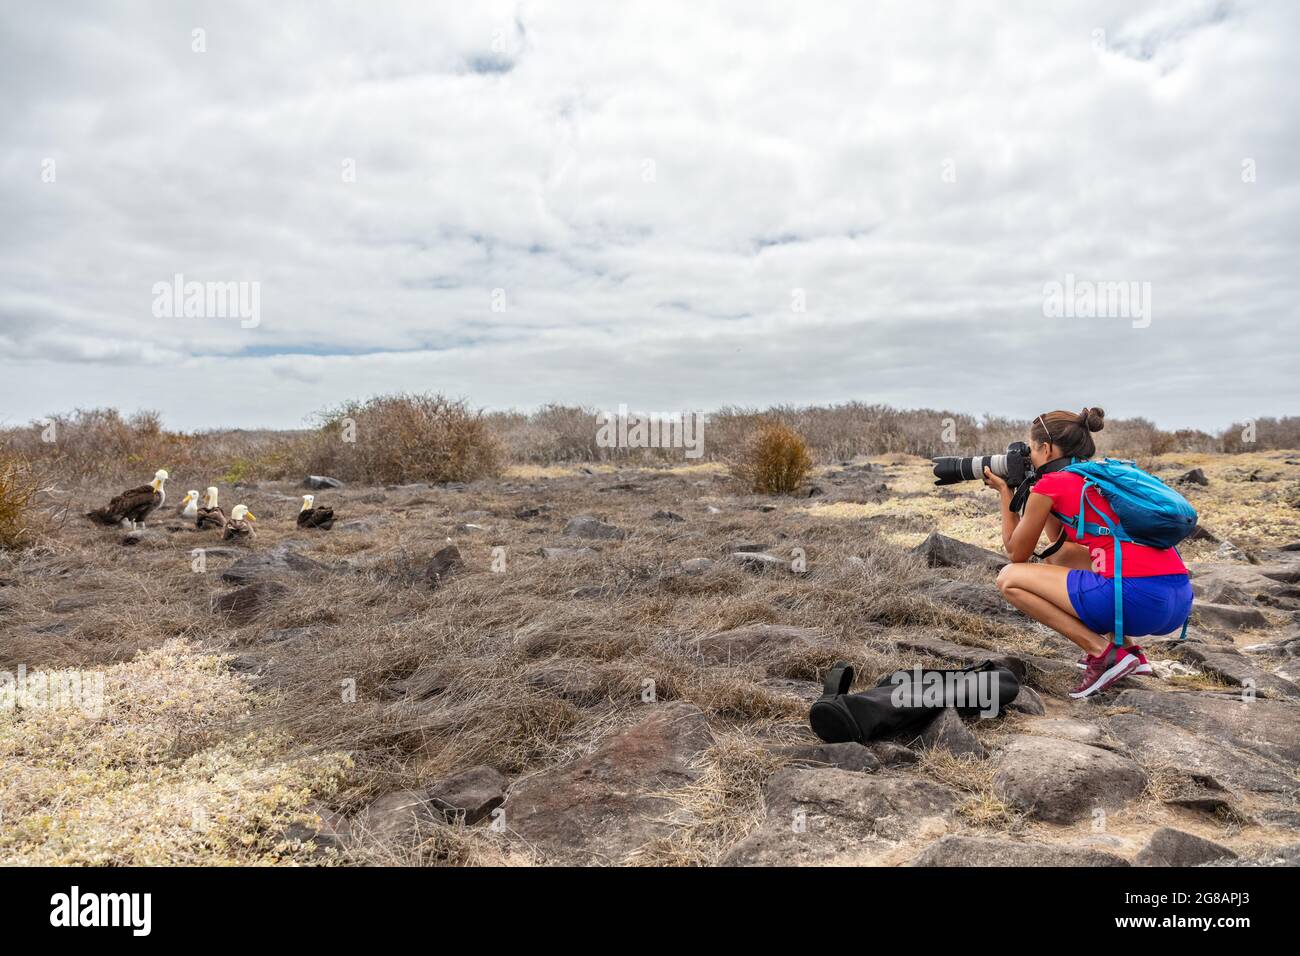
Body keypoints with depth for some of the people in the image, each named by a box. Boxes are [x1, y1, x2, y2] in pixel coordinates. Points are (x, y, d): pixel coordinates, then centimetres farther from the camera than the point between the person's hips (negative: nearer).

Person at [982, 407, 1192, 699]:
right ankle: (1127, 647, 19)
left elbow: (1017, 554, 13)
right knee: (1058, 557, 28)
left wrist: (1005, 493, 21)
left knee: (1009, 579, 3)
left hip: (1137, 598, -8)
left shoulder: (1051, 483, 0)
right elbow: (1059, 542, 35)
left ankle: (1104, 654, -3)